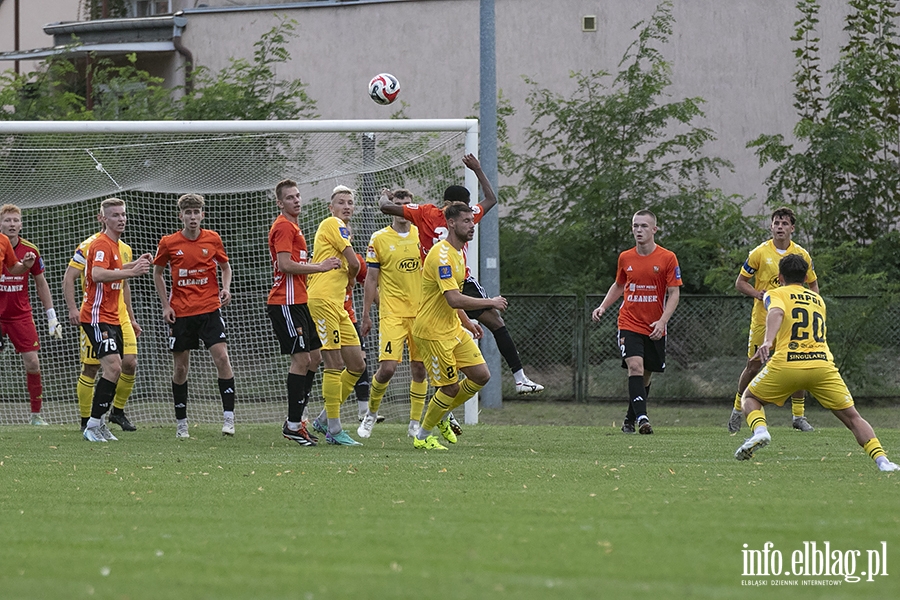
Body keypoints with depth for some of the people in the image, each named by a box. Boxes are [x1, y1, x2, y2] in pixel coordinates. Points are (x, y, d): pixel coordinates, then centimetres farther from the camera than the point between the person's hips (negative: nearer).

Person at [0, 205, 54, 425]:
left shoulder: (30, 250, -2)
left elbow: (41, 283, 8)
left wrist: (51, 316, 7)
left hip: (21, 315, 2)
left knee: (32, 363, -4)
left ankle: (36, 414, 7)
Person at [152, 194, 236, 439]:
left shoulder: (212, 239, 1)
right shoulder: (168, 243, -1)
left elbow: (225, 266, 15)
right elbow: (158, 273, 12)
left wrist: (226, 288, -4)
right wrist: (166, 305, 3)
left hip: (209, 308, 0)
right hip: (180, 312, 0)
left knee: (221, 357, -14)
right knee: (181, 367, 4)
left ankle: (228, 416, -11)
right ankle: (181, 423, 15)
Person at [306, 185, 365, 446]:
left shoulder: (338, 227, 24)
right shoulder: (333, 224, -6)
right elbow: (354, 263, -10)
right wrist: (350, 278, 9)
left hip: (337, 305, 10)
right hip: (323, 300, -10)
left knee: (357, 365, 8)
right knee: (335, 364, -10)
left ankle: (324, 419, 16)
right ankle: (334, 429, -8)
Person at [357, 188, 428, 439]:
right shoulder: (379, 239, 0)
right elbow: (371, 279, 3)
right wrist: (366, 315, 0)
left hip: (421, 312, 3)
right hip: (392, 313, -3)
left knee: (419, 368, 2)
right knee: (387, 367, -12)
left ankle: (415, 424, 11)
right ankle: (371, 412, 12)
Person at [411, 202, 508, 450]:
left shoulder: (457, 252, 11)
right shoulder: (442, 255, -22)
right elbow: (454, 299, -31)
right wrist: (491, 303, -22)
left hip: (453, 328, 9)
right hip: (433, 332, -9)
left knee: (481, 375, 4)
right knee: (451, 387, -4)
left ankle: (442, 416, 23)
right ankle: (422, 437, 15)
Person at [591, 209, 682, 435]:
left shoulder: (667, 258, -4)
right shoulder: (625, 258, 4)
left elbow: (674, 294, -4)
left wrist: (662, 321, -16)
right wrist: (603, 307, 7)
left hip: (654, 328, 0)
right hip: (629, 324, 0)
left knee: (645, 376, 9)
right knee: (635, 366, -20)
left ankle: (630, 421, 26)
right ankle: (642, 418, -29)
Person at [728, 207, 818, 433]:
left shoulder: (801, 255, 3)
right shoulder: (760, 253, -5)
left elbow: (813, 283, 16)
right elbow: (740, 282, 1)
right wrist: (758, 294, -17)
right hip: (763, 319, -2)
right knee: (753, 366, -1)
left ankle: (798, 415, 7)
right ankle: (738, 410, 17)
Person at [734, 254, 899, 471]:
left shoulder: (775, 294, 12)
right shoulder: (818, 300, 27)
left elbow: (776, 313, -12)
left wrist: (768, 341, -30)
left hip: (787, 364, -3)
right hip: (823, 364, 3)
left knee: (749, 398, 20)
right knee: (853, 418, 6)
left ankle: (760, 431, -10)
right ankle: (882, 460, -14)